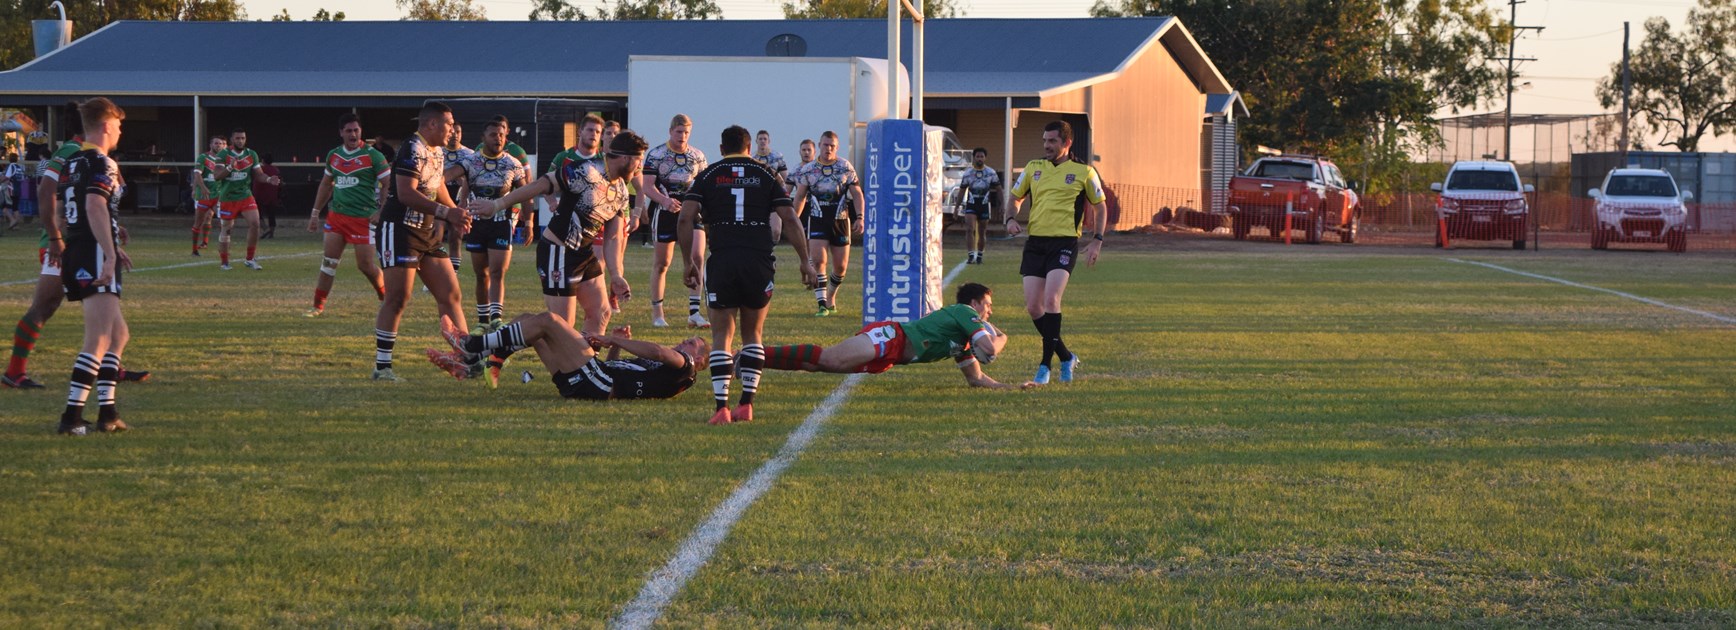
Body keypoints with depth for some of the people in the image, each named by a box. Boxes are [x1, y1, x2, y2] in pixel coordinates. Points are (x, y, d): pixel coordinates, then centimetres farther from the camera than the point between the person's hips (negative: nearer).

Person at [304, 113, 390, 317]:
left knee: (366, 264, -3)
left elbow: (389, 184, -7)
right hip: (336, 215, 5)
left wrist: (382, 212, -15)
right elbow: (326, 185, 23)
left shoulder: (373, 156, -6)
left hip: (364, 218, -4)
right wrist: (315, 213, 20)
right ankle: (318, 306, 6)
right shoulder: (333, 155, 10)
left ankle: (387, 298, 20)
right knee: (329, 261, 1)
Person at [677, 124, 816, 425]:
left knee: (722, 336, 4)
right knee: (753, 335, 15)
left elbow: (685, 219, -2)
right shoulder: (765, 175, 12)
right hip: (759, 262, 1)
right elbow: (790, 219, 5)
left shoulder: (708, 176, 10)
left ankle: (721, 406, -9)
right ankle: (746, 404, 6)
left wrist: (689, 262, 6)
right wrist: (805, 261, 10)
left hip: (722, 262, -1)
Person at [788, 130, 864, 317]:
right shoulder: (808, 169, 1)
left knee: (841, 266, 7)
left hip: (840, 220, 1)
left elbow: (857, 194, 0)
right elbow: (800, 197, 11)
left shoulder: (846, 168, -1)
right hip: (817, 220, -1)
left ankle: (831, 296, 33)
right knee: (818, 261, -16)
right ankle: (822, 305, -16)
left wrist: (859, 218, -11)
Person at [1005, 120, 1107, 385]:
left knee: (1050, 299, -21)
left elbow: (1100, 207, 11)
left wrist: (1096, 241, 1)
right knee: (1033, 307, -1)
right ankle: (1066, 357, 17)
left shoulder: (1084, 172, 3)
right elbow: (1015, 197, 23)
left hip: (1064, 242, -5)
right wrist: (1012, 219, 2)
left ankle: (1045, 364, -15)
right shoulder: (1033, 168, 12)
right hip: (1035, 242, 5)